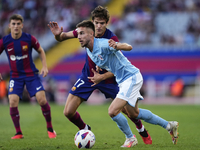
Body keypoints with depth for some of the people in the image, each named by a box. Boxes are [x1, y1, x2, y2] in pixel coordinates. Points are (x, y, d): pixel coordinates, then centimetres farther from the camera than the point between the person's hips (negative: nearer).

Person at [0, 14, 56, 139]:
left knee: (42, 99, -12)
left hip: (31, 74, -1)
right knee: (13, 102, -16)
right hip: (15, 76, 1)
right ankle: (18, 133, -1)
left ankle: (50, 129, 6)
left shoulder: (29, 39, -9)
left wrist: (44, 66, -2)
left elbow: (41, 51, 8)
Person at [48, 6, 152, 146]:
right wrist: (58, 34, -29)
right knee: (68, 112, -8)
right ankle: (85, 130, 23)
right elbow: (62, 38, -5)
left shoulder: (112, 39, -24)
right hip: (88, 76, 3)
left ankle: (142, 131, 35)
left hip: (108, 78, -2)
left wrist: (102, 77, -38)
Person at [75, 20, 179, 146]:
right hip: (122, 81, 10)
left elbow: (129, 47, -30)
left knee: (113, 111, -18)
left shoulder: (102, 44, -24)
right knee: (134, 114, 21)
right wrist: (98, 68, 6)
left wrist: (116, 46, -49)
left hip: (132, 77, -10)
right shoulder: (89, 51, 4)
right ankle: (169, 125, 35)